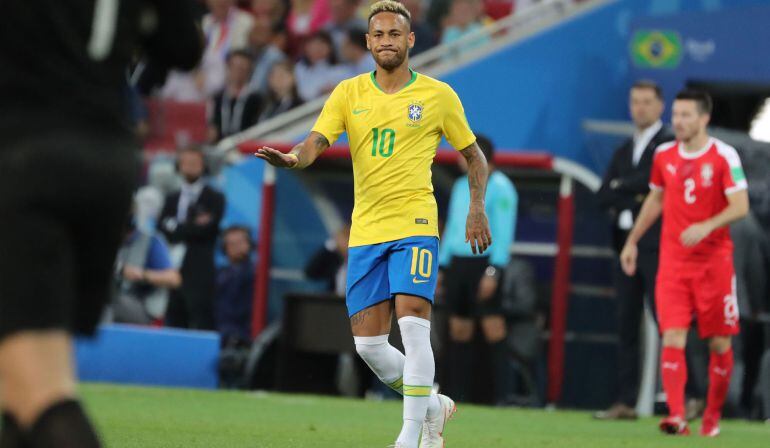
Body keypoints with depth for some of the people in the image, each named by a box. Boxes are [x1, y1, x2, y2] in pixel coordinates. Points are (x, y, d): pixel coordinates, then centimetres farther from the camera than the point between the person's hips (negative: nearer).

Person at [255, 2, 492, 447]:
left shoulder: (438, 95, 4)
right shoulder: (349, 93, 8)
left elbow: (474, 155, 13)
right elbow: (316, 142, -5)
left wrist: (477, 208, 0)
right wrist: (293, 157, -28)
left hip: (415, 225, -3)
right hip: (365, 231, 3)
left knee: (413, 323, -20)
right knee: (369, 346, 1)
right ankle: (434, 406, 24)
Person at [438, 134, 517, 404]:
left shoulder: (499, 187, -6)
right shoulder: (461, 186, 18)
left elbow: (503, 232, -12)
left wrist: (493, 271, -19)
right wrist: (441, 265, 18)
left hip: (484, 263, -8)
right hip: (457, 262, 8)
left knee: (493, 329, -10)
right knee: (459, 329, 6)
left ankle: (504, 394, -11)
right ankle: (456, 394, 9)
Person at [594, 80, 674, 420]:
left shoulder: (670, 144, -1)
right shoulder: (624, 152, 20)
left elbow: (652, 179, -17)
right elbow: (603, 197, 12)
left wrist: (621, 187, -3)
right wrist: (633, 198, -5)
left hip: (656, 246, -7)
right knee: (626, 326, 6)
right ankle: (626, 402, 7)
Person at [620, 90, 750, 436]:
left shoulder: (724, 156, -7)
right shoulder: (664, 155, 6)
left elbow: (740, 206, -14)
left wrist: (706, 226, -29)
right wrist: (632, 241, 21)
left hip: (714, 261, -3)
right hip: (673, 262, 3)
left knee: (719, 342, 4)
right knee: (672, 338, -12)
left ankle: (713, 415, 22)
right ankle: (676, 417, -19)